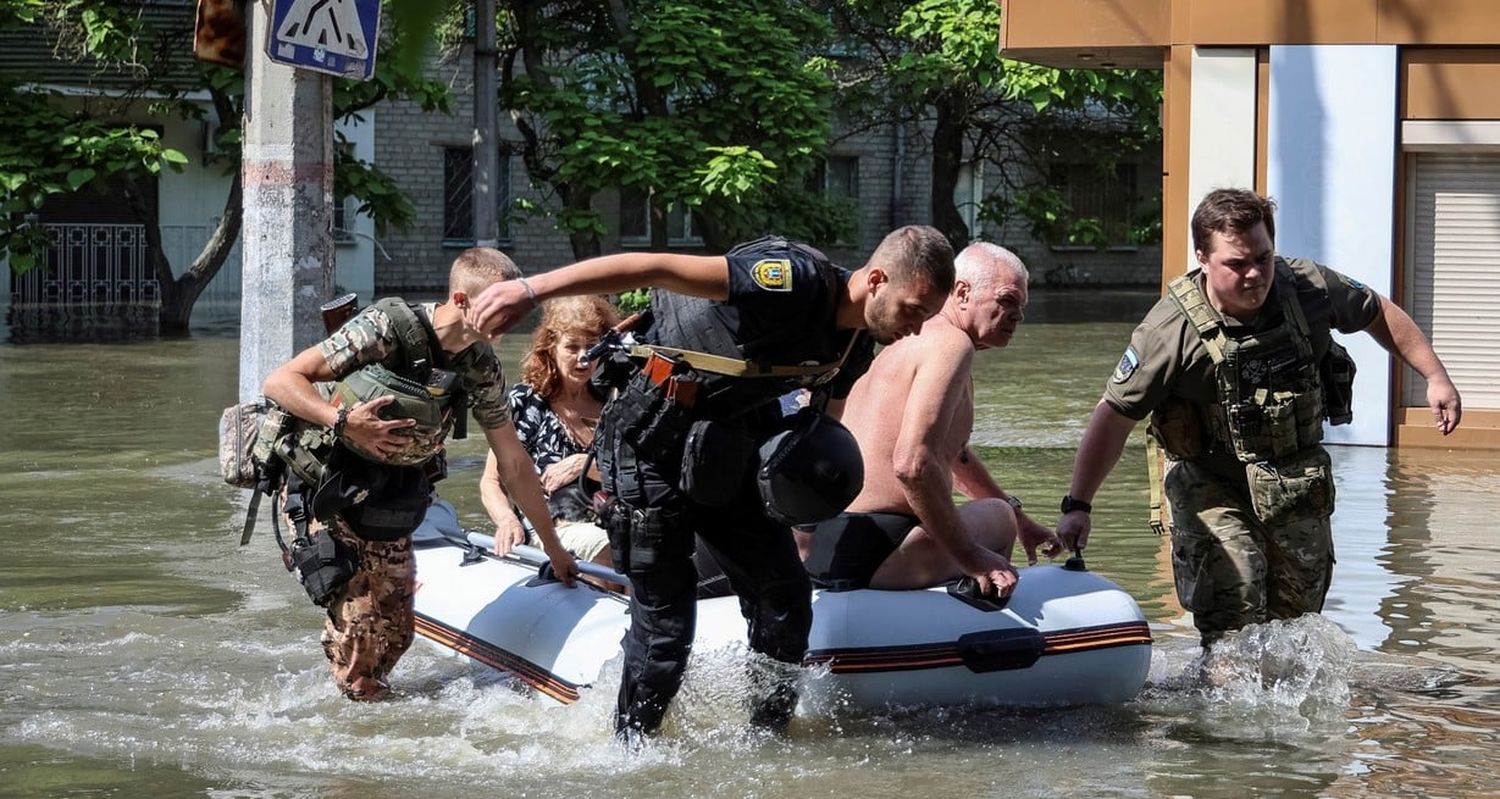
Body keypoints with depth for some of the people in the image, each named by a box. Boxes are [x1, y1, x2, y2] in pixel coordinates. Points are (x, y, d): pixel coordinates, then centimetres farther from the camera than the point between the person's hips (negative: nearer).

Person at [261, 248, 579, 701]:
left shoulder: (482, 369, -2)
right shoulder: (388, 328, -20)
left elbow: (514, 465, 9)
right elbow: (280, 382, -19)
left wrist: (553, 547, 14)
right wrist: (344, 421, -34)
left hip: (387, 510, 6)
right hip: (324, 497, -6)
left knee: (396, 631, 1)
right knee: (361, 626, -13)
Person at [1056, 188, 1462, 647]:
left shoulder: (1310, 289, -12)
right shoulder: (1172, 330, -22)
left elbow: (1378, 313, 9)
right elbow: (1115, 416, -17)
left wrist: (1435, 376, 9)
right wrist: (1077, 505, -21)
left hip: (1298, 484, 4)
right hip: (1211, 485, -4)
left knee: (1295, 629, 10)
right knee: (1232, 623, -18)